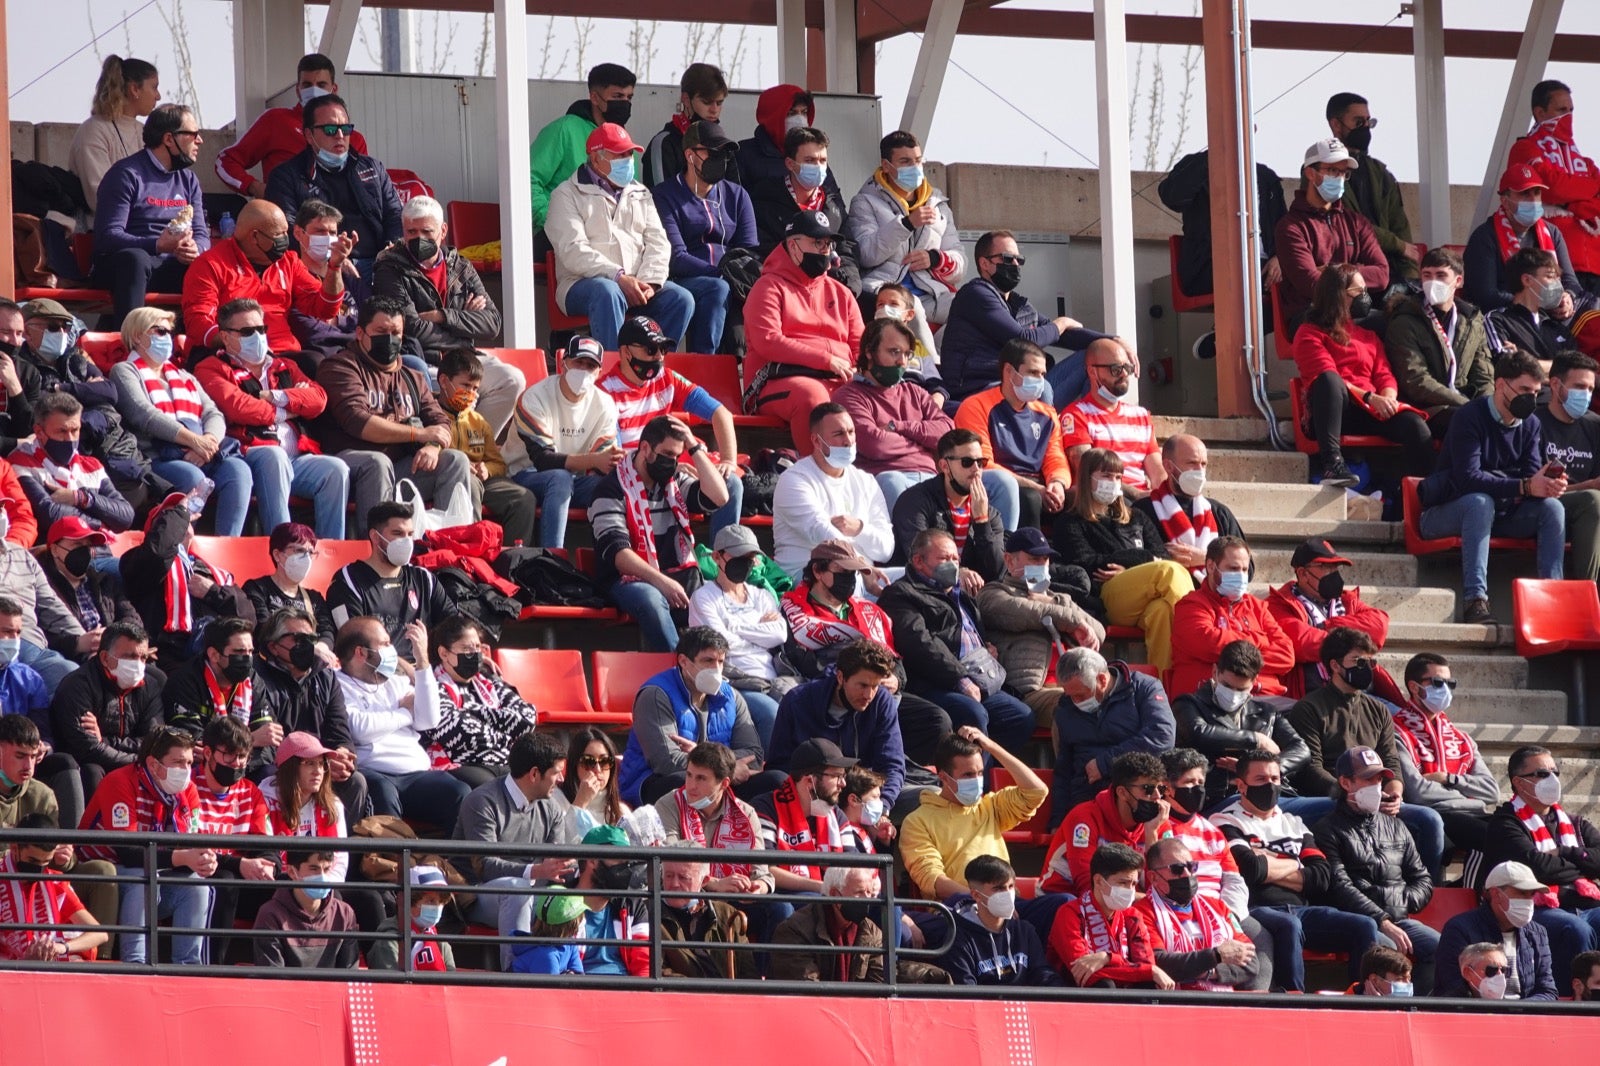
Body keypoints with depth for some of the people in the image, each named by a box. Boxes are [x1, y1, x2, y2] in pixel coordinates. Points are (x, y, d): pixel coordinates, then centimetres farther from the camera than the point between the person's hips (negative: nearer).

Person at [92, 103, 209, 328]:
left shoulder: (188, 180, 19)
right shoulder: (126, 174, -3)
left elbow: (201, 234, 13)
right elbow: (108, 236, -13)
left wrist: (194, 249, -13)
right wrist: (158, 245, -26)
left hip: (169, 267, 5)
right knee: (135, 259, -40)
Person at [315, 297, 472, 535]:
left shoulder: (412, 379, 24)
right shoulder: (340, 367, 2)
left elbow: (440, 422, 15)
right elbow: (356, 422, -13)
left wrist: (433, 446, -12)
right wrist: (418, 434, -12)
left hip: (403, 466, 6)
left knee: (455, 461, -13)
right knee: (377, 462, -37)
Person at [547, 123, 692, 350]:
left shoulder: (640, 195, 24)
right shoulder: (568, 195, 5)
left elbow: (657, 243, 13)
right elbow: (573, 251, -9)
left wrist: (649, 281, -9)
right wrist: (618, 277, -21)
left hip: (637, 285, 5)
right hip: (583, 283, -5)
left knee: (681, 299, -21)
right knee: (607, 292, -39)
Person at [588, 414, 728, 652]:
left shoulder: (676, 482, 18)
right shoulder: (613, 488, -3)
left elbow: (718, 497, 4)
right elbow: (615, 551, -14)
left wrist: (695, 448, 3)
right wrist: (660, 581, -25)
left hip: (678, 577, 5)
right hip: (631, 579, -5)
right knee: (652, 601, -40)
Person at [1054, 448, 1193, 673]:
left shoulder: (1137, 519, 34)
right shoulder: (1071, 523, 21)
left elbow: (1162, 556, 17)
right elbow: (1085, 563, 3)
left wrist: (1127, 571, -4)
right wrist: (1145, 559, 4)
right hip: (1107, 598, -3)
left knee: (1162, 609, -37)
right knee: (1169, 571, -32)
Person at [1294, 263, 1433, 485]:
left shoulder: (1368, 335, 30)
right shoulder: (1310, 333, 11)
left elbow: (1385, 375, 16)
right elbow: (1326, 376, -5)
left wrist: (1388, 398, -9)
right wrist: (1370, 397, -17)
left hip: (1371, 412, 4)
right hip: (1333, 411, -4)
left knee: (1416, 426, -27)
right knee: (1330, 381, -40)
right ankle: (1332, 464, -49)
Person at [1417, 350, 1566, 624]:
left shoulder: (1530, 424, 7)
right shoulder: (1470, 418, -16)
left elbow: (1532, 476, -3)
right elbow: (1468, 478, -28)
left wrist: (1549, 484, -29)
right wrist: (1524, 487, -36)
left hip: (1497, 516, 6)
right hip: (1448, 515, -6)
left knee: (1551, 506, -17)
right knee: (1480, 501, -38)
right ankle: (1475, 599, -48)